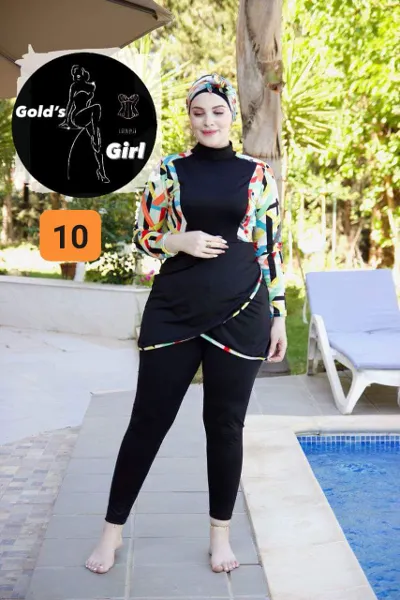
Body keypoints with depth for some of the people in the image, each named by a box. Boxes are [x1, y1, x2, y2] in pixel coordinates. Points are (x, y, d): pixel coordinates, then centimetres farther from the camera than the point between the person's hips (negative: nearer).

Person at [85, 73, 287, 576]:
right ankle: (113, 530, 17)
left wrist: (278, 314, 5)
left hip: (239, 314, 0)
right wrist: (179, 241, -12)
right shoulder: (170, 170, 5)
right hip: (173, 311, 0)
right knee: (148, 420, 3)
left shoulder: (257, 174, 6)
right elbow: (141, 237, 8)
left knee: (225, 424, 7)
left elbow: (271, 248, 8)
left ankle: (221, 534, 23)